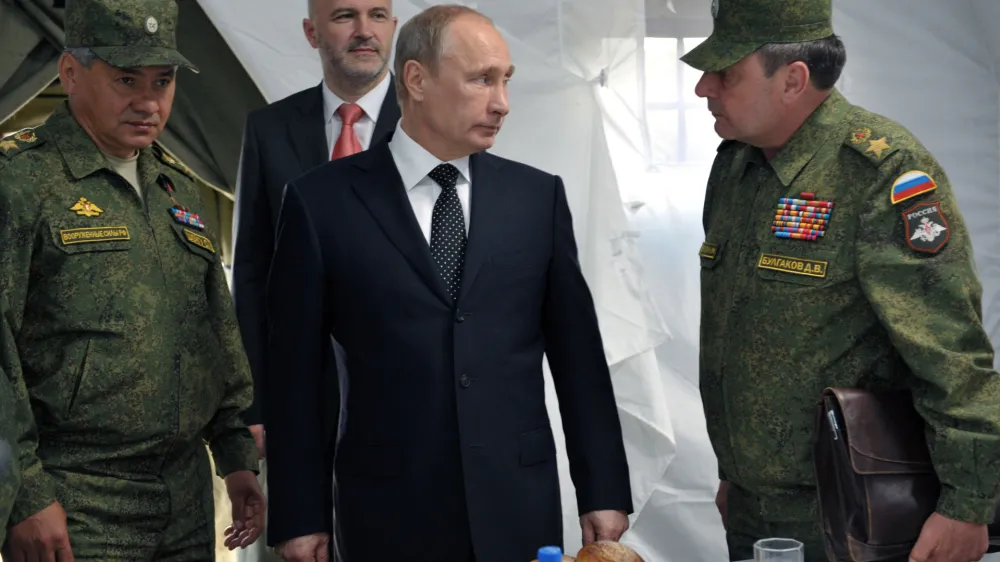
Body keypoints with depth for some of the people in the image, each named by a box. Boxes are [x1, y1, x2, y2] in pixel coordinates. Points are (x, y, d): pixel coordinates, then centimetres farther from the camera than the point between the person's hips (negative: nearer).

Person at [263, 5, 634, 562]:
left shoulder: (538, 196, 5)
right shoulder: (324, 201, -2)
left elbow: (577, 353, 7)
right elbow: (296, 370, -1)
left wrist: (604, 492, 5)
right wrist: (300, 516, -2)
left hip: (519, 505, 2)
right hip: (390, 508, -2)